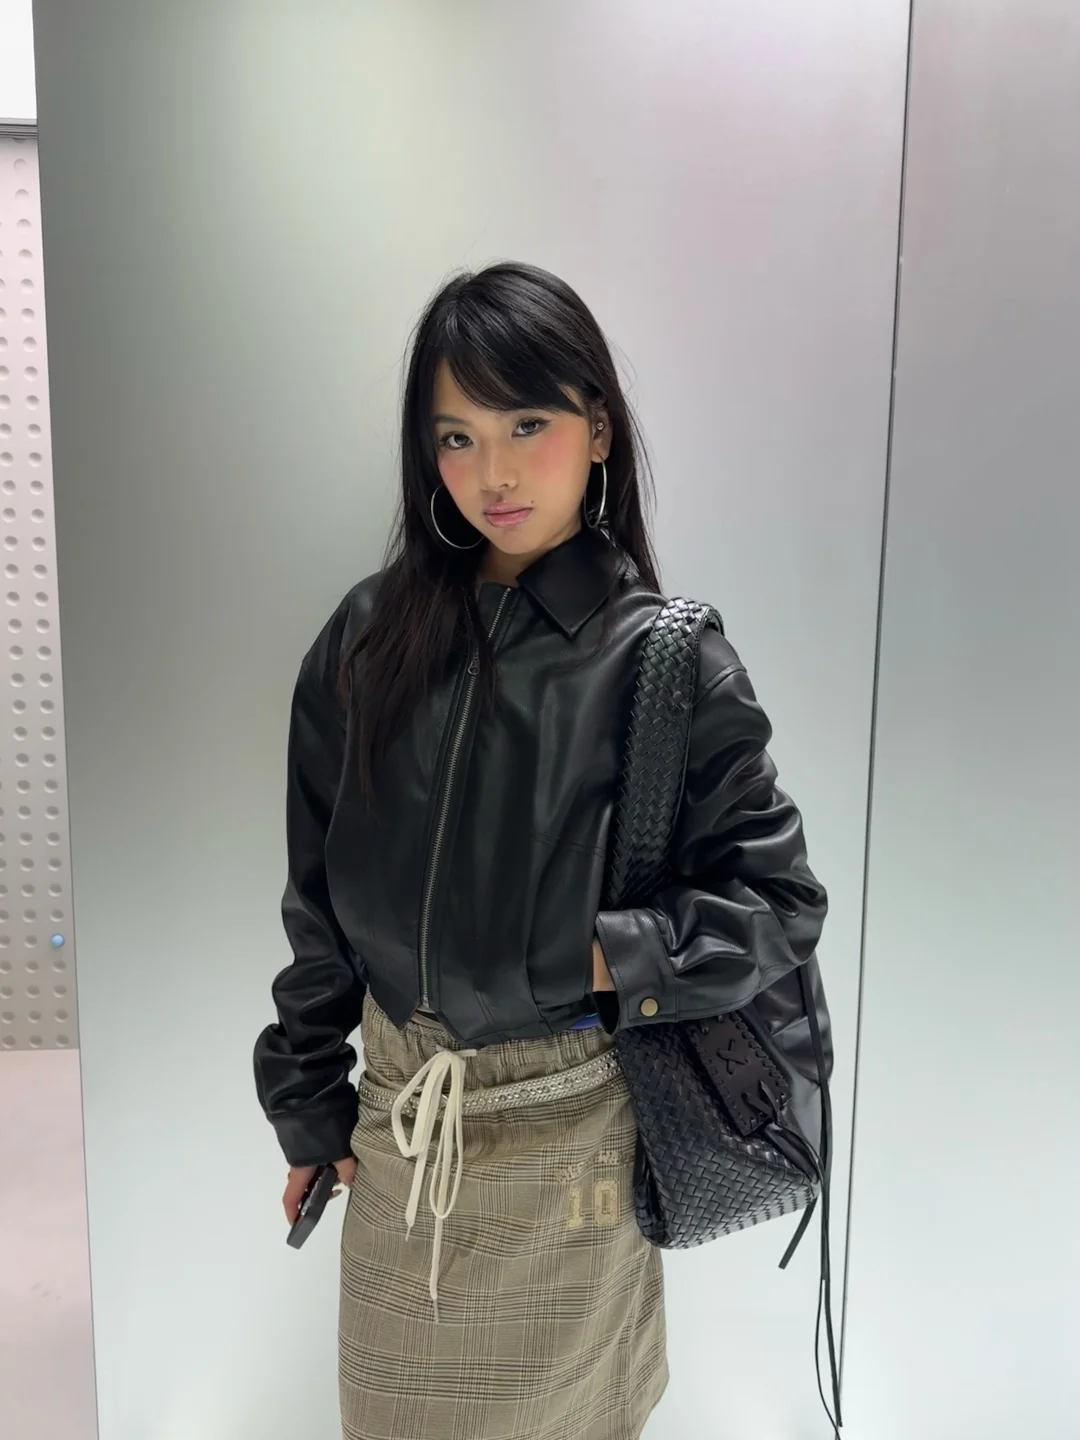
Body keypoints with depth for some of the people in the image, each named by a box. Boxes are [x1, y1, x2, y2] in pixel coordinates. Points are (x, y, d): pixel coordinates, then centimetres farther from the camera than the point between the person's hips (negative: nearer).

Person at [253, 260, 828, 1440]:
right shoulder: (371, 637, -4)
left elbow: (781, 900, -8)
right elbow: (317, 892, 3)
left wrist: (617, 961, -20)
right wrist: (310, 1103, 7)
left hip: (567, 1123, -3)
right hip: (395, 1113, 4)